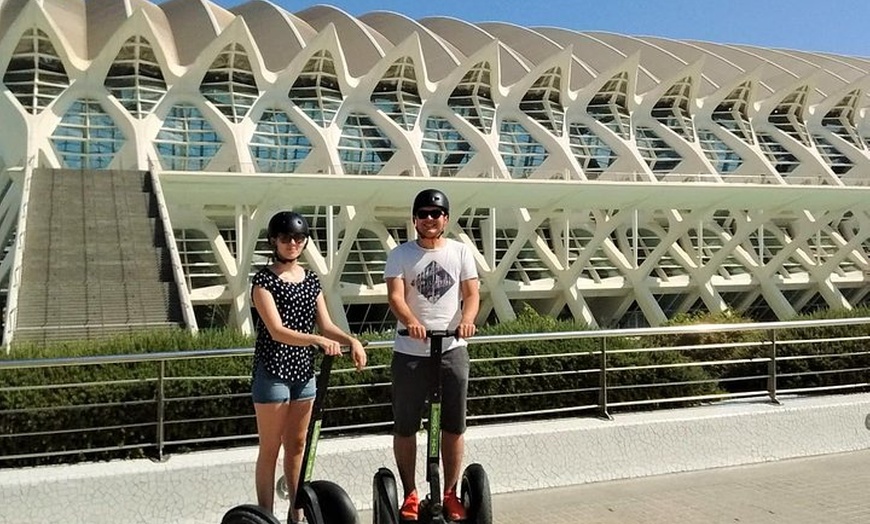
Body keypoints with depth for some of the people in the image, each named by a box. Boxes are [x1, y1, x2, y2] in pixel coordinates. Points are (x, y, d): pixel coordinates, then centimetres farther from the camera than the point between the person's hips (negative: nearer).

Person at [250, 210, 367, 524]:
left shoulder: (312, 280, 8)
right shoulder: (263, 281, -10)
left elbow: (326, 325, 4)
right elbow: (277, 331, -21)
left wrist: (350, 340, -15)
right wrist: (318, 340, -35)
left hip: (304, 371, 6)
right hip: (272, 372, -6)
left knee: (297, 446, 14)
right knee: (270, 449, 2)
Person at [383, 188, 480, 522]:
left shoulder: (460, 252, 5)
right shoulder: (400, 255, 0)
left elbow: (472, 294, -1)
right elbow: (395, 296, -12)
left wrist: (466, 319, -23)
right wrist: (410, 321, -33)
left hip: (452, 349, 1)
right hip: (410, 352, -1)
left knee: (454, 426, 8)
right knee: (405, 427, 6)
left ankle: (450, 493, 23)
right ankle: (410, 495, 21)